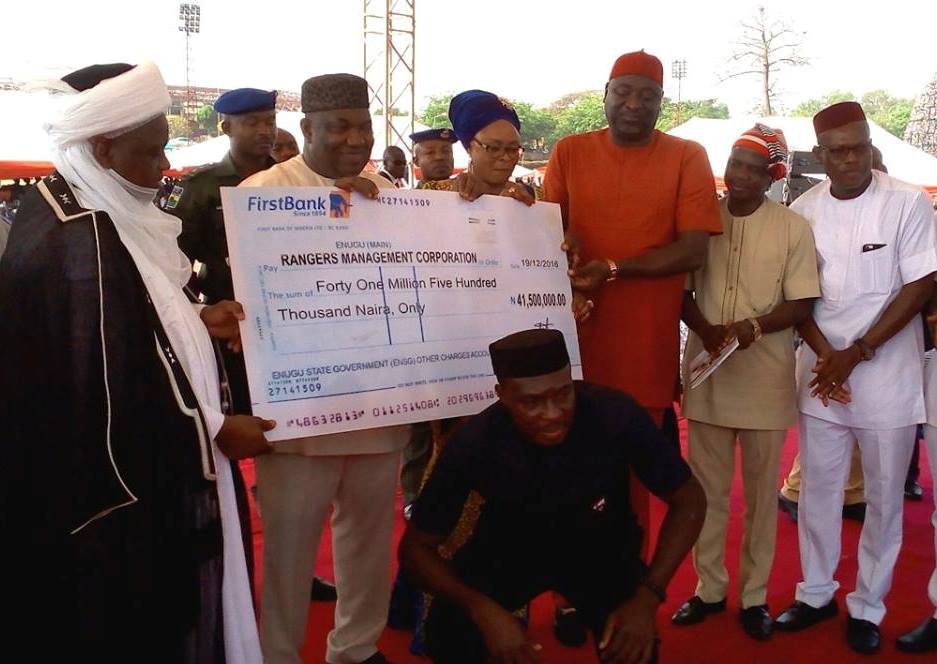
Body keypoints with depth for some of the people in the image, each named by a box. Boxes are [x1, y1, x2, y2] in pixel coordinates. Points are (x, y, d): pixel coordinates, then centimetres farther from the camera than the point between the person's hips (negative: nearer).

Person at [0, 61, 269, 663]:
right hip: (122, 503, -10)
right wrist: (213, 430, -14)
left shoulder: (65, 212, 5)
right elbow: (111, 401, -26)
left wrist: (193, 320, 4)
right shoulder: (84, 247, -26)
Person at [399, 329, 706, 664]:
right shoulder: (474, 443, -30)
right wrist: (483, 610, -34)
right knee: (448, 633, -23)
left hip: (599, 546, 1)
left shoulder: (616, 415, -31)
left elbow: (689, 500, -16)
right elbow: (416, 546, -18)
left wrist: (648, 595, -27)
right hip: (509, 549, 0)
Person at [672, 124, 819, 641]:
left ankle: (754, 594, 25)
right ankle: (709, 588, 26)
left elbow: (802, 304, -4)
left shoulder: (793, 228, -4)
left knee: (761, 492, 10)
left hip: (766, 379, -1)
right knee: (707, 489, 11)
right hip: (706, 374, 2)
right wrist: (707, 330, -14)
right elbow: (681, 289, 4)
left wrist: (755, 327, -21)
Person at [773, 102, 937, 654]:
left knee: (884, 498, 7)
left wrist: (858, 352, -14)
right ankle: (816, 593, 27)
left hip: (889, 376, -2)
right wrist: (826, 355, -10)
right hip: (821, 374, 3)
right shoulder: (803, 211, 2)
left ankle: (868, 606, 22)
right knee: (818, 491, 11)